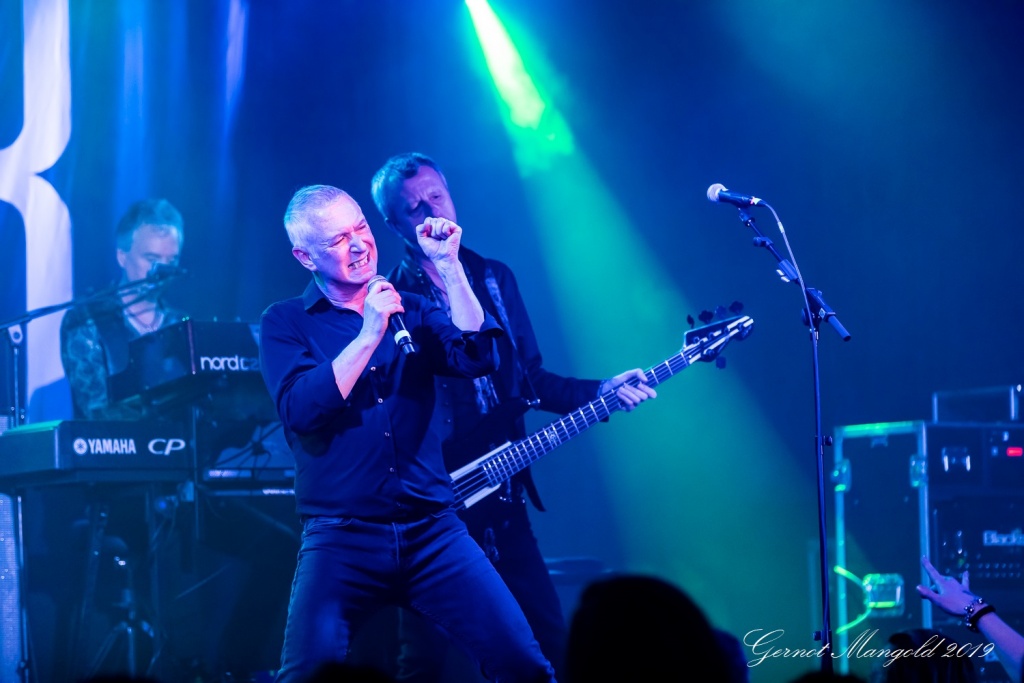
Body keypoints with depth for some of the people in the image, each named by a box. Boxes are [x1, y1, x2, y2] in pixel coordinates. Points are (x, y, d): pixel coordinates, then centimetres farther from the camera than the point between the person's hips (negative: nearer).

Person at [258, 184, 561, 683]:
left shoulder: (412, 311, 14)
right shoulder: (285, 323, 4)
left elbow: (478, 357, -2)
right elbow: (300, 411, -12)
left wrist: (448, 265, -6)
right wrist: (369, 334, -14)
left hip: (433, 531, 3)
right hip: (341, 537, -2)